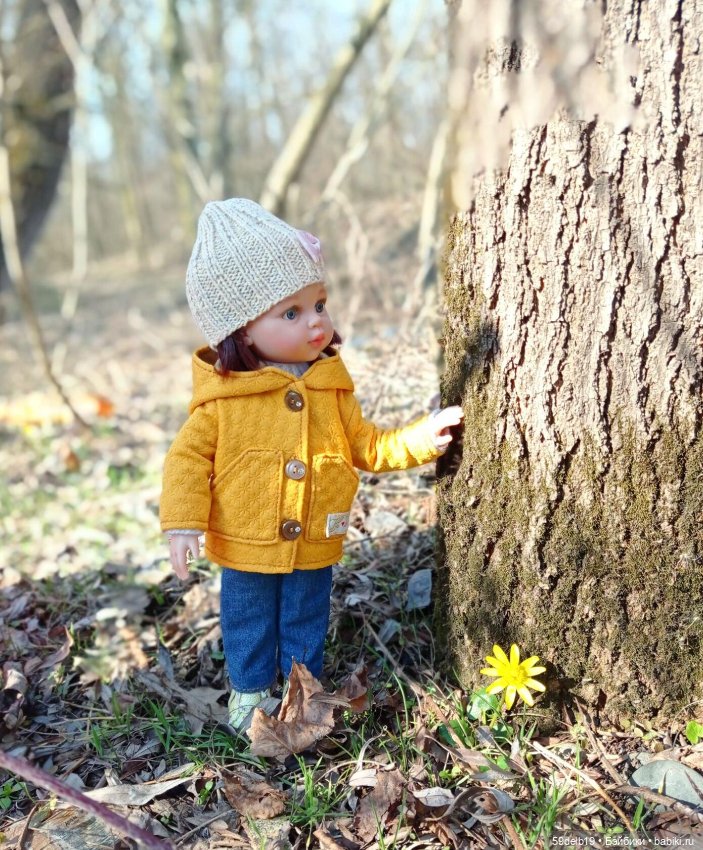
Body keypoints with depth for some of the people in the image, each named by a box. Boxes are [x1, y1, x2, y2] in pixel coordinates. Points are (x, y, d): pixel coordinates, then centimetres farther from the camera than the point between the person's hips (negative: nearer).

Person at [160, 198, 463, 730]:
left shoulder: (332, 387, -6)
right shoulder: (222, 396, -16)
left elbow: (365, 447, 3)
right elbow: (189, 457, -10)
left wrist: (420, 438, -8)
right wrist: (183, 523, -16)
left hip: (314, 548, 2)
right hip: (246, 549, -2)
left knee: (306, 622, 20)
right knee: (248, 626, 18)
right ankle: (249, 692, 41)